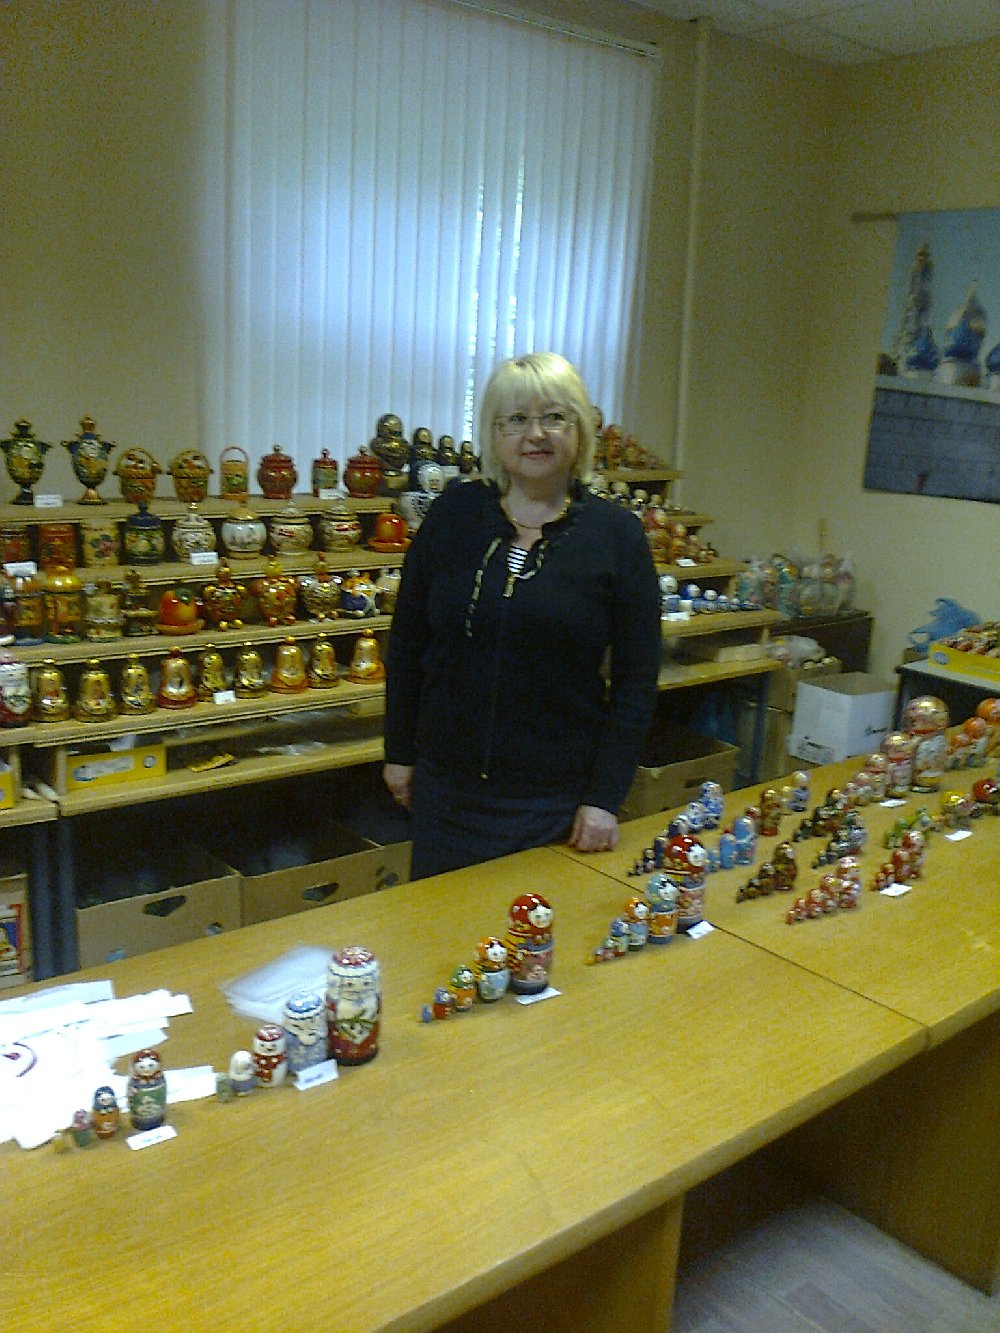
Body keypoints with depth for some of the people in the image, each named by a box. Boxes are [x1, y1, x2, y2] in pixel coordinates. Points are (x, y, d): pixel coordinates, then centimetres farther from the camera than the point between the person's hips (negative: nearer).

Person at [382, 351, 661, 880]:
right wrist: (399, 750, 5)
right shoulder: (453, 513, -1)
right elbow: (407, 641, 6)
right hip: (447, 784, 2)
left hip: (558, 797, -2)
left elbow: (635, 678, -5)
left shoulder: (616, 534, -6)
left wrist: (605, 798, -8)